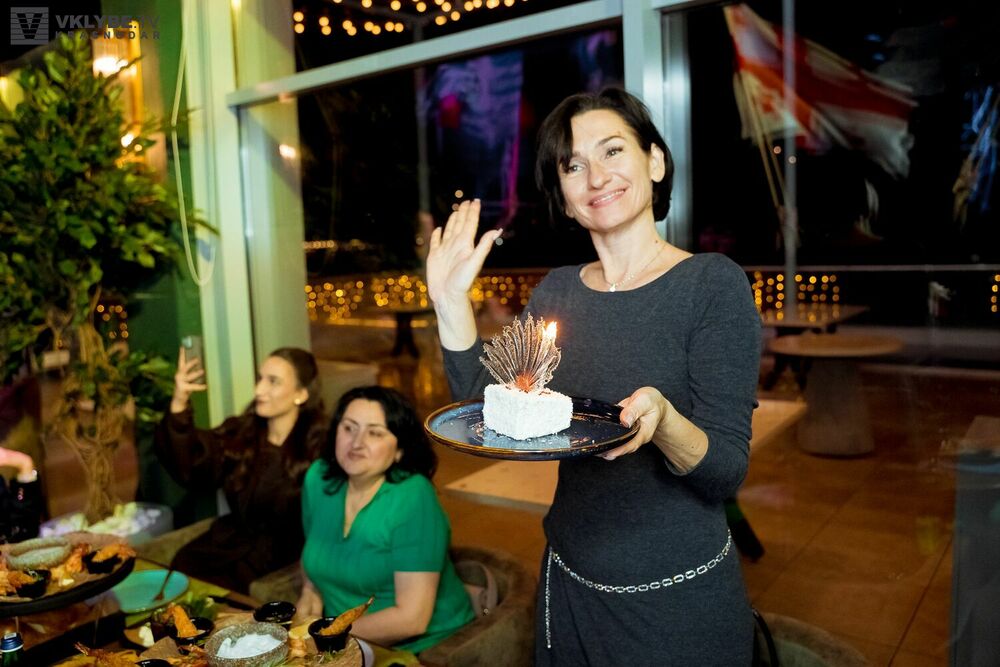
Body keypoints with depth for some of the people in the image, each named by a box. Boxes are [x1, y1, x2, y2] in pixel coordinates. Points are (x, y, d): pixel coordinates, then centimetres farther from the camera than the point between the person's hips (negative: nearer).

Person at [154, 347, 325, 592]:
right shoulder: (239, 432, 5)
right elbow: (188, 469, -5)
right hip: (235, 538, 5)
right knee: (183, 568, -17)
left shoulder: (317, 448, -12)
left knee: (215, 585, -23)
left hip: (284, 551, -5)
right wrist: (179, 406, -16)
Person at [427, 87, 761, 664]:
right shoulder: (557, 292, 0)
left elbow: (728, 471, -16)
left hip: (680, 597, -4)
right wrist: (451, 302, -9)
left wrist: (662, 420, -36)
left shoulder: (714, 283, -14)